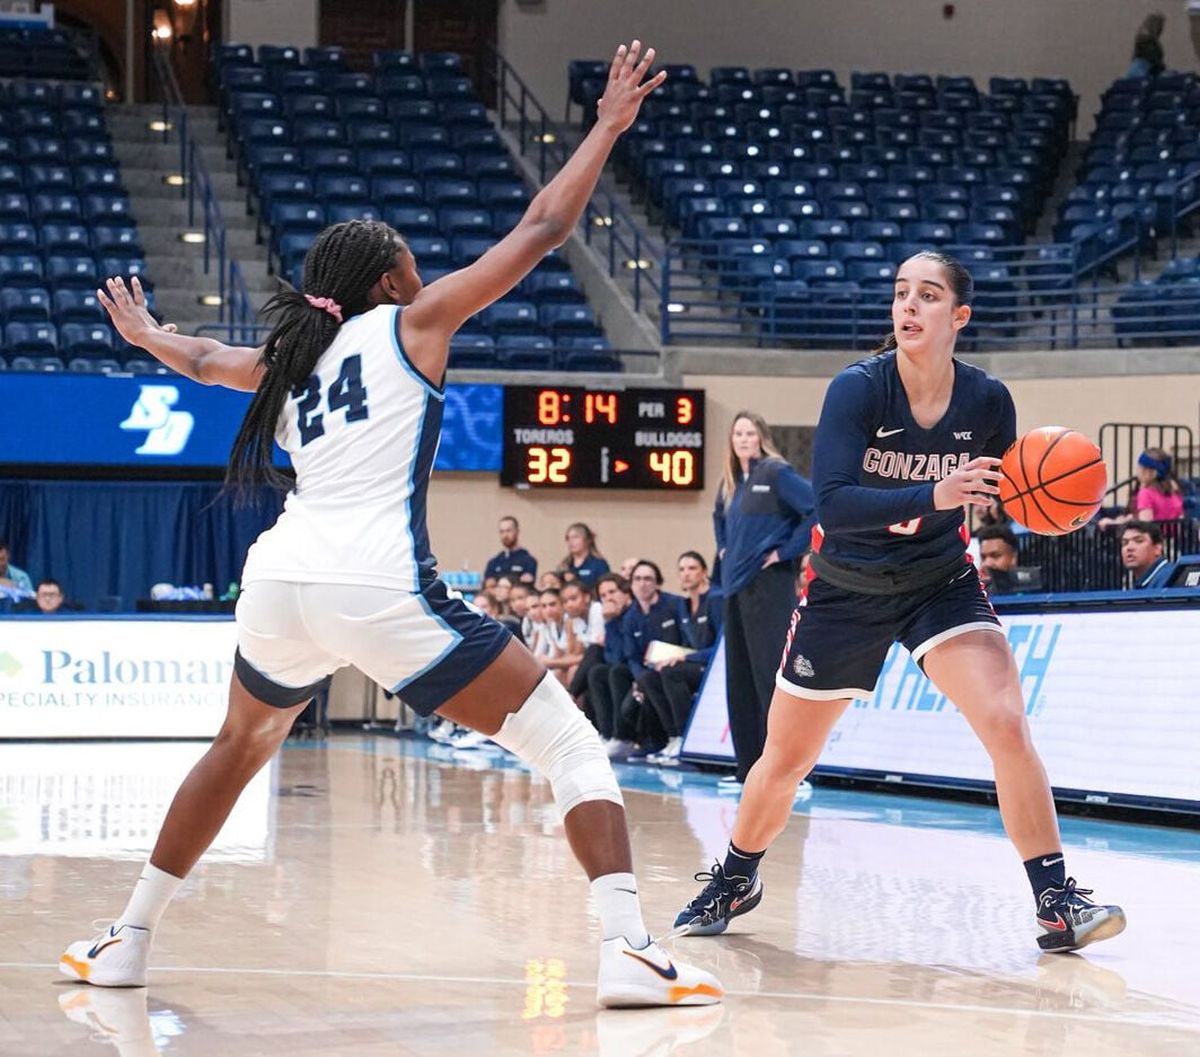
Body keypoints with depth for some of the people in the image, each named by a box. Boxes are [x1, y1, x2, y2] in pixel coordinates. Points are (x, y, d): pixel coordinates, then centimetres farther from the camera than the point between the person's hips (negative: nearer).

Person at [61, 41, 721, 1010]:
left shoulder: (292, 359, 24)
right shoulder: (412, 323, 10)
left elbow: (209, 361, 47)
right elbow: (540, 231, 7)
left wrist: (147, 337, 69)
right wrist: (610, 127, 15)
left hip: (280, 578, 6)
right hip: (380, 584, -6)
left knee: (241, 746, 34)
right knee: (571, 744, 0)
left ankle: (128, 940, 36)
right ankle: (629, 947, -16)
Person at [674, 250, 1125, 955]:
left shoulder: (987, 400, -12)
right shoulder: (858, 390, -21)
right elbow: (832, 502, -31)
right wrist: (933, 496, -43)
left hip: (941, 581, 1)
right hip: (847, 590, -1)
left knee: (1007, 723, -23)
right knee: (784, 762, 10)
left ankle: (1056, 901, -17)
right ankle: (736, 881, 38)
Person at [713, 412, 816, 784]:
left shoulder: (776, 473, -8)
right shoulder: (731, 482, 16)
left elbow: (818, 509, -18)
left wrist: (786, 551, -14)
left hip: (768, 585, -8)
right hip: (735, 586, 8)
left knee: (769, 673, -11)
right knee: (739, 677, 9)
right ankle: (748, 764, 14)